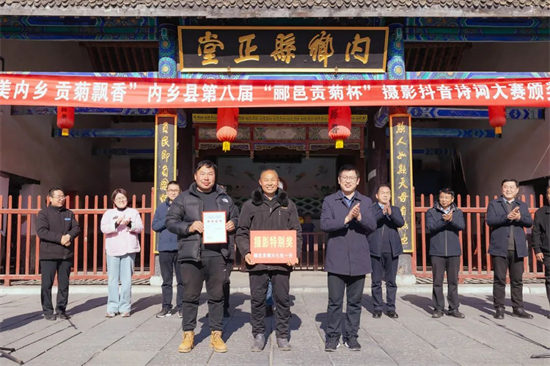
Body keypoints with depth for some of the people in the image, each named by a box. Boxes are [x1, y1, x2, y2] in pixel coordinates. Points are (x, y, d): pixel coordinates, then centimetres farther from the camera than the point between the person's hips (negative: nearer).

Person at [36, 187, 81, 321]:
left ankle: (61, 309, 16)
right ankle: (47, 311, 10)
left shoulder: (69, 213, 13)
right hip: (48, 254, -4)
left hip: (66, 254, 4)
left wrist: (69, 236, -16)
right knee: (47, 284, 1)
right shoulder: (44, 213, -1)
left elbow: (76, 228, 6)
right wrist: (60, 238, -19)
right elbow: (41, 231, -12)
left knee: (64, 284, 7)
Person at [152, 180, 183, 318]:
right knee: (166, 280, 9)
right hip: (164, 248, 3)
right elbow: (155, 226, 6)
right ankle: (166, 307, 17)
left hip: (181, 248, -2)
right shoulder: (161, 207, 11)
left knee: (182, 280, 2)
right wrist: (168, 220, -7)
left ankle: (181, 307, 10)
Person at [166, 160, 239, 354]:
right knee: (190, 296, 6)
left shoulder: (224, 197, 13)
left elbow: (236, 216, 23)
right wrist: (188, 227, -14)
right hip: (191, 254, -2)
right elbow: (170, 221, 3)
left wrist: (232, 224, 0)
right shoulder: (184, 198, 4)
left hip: (217, 254, 2)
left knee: (217, 296, 8)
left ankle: (216, 334, 20)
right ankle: (188, 334, 20)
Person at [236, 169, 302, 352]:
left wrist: (295, 254, -4)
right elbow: (242, 232, 6)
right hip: (257, 261, 0)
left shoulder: (288, 205, 9)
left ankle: (282, 335, 20)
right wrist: (246, 252, -9)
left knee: (282, 299, 7)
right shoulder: (250, 205, 7)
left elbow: (297, 232, 8)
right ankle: (259, 335, 20)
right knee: (257, 299, 6)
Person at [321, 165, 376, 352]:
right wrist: (346, 219, -21)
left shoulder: (366, 202, 9)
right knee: (335, 301, 2)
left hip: (358, 259, 2)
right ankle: (333, 336, 14)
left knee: (355, 301, 9)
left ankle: (351, 336, 21)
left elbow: (373, 226, -1)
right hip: (337, 259, -2)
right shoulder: (329, 201, 3)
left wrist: (360, 217, -20)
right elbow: (324, 224, -10)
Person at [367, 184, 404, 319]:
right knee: (376, 281, 3)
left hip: (392, 250, 3)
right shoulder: (370, 209, 4)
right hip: (376, 250, -2)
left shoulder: (395, 210, 13)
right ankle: (377, 308, 12)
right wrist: (382, 213, -26)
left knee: (391, 281, 6)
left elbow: (401, 222, -5)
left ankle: (391, 308, 13)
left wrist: (390, 213, -22)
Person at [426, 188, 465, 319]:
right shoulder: (431, 212, 3)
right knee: (438, 281, 2)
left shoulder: (458, 212, 8)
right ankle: (438, 308, 10)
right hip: (437, 252, -1)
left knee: (453, 281, 6)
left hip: (454, 252, 1)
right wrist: (443, 220, -26)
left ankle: (454, 308, 15)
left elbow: (461, 226, -9)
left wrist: (451, 219, -27)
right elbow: (431, 226, -11)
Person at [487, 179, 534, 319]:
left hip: (517, 249, 3)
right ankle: (499, 308, 6)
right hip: (500, 248, -3)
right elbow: (490, 220, -10)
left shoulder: (522, 205, 15)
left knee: (517, 280, 7)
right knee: (499, 279, 0)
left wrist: (519, 218, -18)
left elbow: (529, 222, 2)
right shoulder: (494, 204, 5)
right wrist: (507, 217, -22)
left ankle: (518, 308, 15)